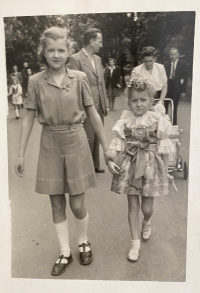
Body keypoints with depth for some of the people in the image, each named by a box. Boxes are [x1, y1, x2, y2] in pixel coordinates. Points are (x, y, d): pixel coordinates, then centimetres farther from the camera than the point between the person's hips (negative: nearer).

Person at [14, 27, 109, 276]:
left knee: (77, 205, 5)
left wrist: (106, 147, 2)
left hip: (76, 143, -1)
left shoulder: (79, 79, -5)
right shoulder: (35, 82, -3)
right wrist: (21, 154, 1)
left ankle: (83, 242, 35)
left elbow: (93, 115, 0)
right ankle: (65, 252, 28)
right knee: (57, 204, 10)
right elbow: (29, 118, 1)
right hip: (50, 146, 1)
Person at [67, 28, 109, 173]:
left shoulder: (98, 59, 14)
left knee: (97, 138, 15)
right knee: (87, 139, 1)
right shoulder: (75, 59, -10)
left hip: (100, 106, 7)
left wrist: (106, 103, 14)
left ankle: (95, 165, 29)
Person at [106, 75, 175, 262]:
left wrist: (165, 171, 0)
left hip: (151, 166, -1)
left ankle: (147, 222, 46)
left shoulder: (158, 121, -8)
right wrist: (110, 161, -20)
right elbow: (117, 145, -5)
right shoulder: (125, 121, -4)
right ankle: (135, 242, 23)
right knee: (133, 206, 8)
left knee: (146, 208, 9)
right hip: (130, 166, 1)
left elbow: (164, 148, -3)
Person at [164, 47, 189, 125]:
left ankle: (174, 124, 13)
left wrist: (183, 90, -9)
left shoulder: (183, 64, 0)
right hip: (167, 88, 2)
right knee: (164, 107, 3)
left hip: (176, 89, -2)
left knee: (174, 108, 4)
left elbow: (185, 77, -3)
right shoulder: (166, 64, 7)